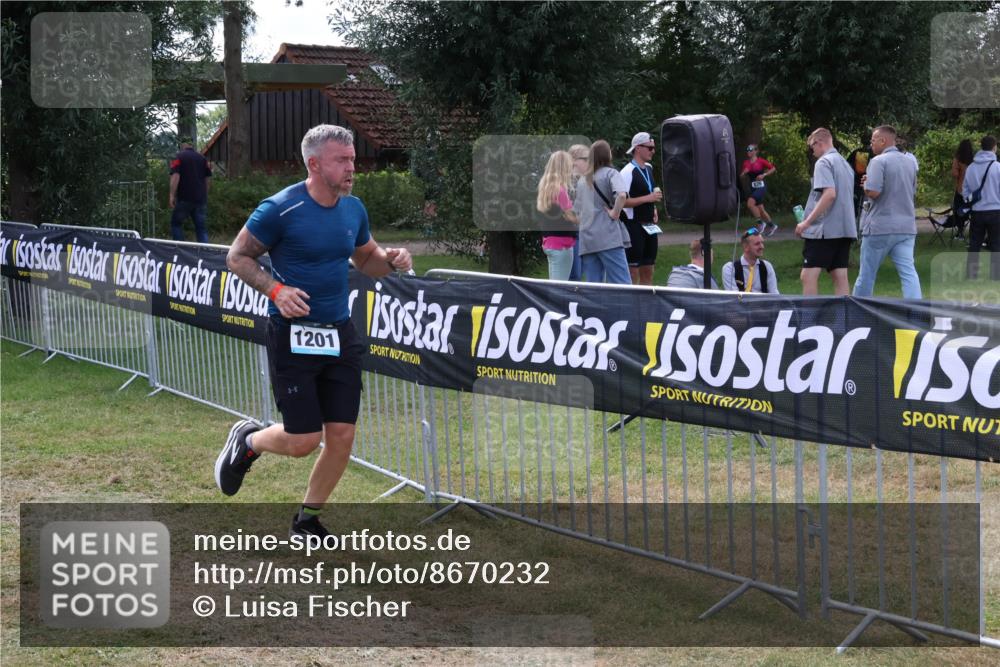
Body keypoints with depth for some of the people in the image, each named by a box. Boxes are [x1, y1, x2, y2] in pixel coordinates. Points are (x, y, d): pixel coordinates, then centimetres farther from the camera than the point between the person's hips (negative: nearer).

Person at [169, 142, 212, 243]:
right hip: (201, 198, 4)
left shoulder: (178, 157, 2)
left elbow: (175, 176, -11)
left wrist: (172, 195, -13)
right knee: (201, 227, 7)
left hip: (184, 199, -4)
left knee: (176, 223, 11)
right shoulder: (202, 158, 14)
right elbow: (207, 178, 15)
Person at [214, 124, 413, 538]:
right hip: (292, 336, -6)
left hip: (340, 337, 6)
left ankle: (307, 519, 22)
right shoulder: (280, 209, -13)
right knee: (303, 441, -6)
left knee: (342, 437, 2)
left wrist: (390, 260, -1)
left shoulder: (354, 209, 6)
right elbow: (237, 256, -5)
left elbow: (365, 258, 22)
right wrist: (275, 289, -20)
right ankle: (248, 441, 27)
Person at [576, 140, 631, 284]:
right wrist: (615, 212, -7)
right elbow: (621, 195, -19)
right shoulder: (610, 173, 1)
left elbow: (577, 213, 23)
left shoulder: (582, 180, 19)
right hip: (608, 237, -6)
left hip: (586, 240, 6)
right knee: (622, 285, -9)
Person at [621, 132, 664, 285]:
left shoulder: (649, 169, 14)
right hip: (633, 225, -8)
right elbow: (622, 201, -19)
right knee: (633, 272, -6)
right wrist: (648, 198, -20)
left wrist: (653, 209, 14)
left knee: (648, 270, 10)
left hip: (649, 226, 8)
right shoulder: (628, 172, -13)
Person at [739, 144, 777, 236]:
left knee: (750, 203, -24)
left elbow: (773, 168, -3)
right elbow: (742, 176, 13)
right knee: (760, 209, 10)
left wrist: (764, 175, -14)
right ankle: (771, 225, 27)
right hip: (753, 187, 7)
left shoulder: (760, 161, -8)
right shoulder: (746, 163, 7)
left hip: (761, 186, -7)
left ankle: (760, 222, -9)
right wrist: (744, 172, -9)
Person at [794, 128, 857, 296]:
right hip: (845, 229, 9)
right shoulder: (846, 164, 18)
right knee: (840, 278, 5)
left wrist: (807, 222, -19)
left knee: (808, 276, -8)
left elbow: (830, 194, -21)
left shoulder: (824, 163, -8)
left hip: (824, 230, -9)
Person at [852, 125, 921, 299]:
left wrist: (866, 184, 0)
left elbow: (872, 192, -20)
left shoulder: (878, 161, -11)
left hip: (880, 227, -5)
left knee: (867, 274, 8)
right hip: (906, 227, 6)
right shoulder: (909, 162, 12)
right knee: (909, 272, -3)